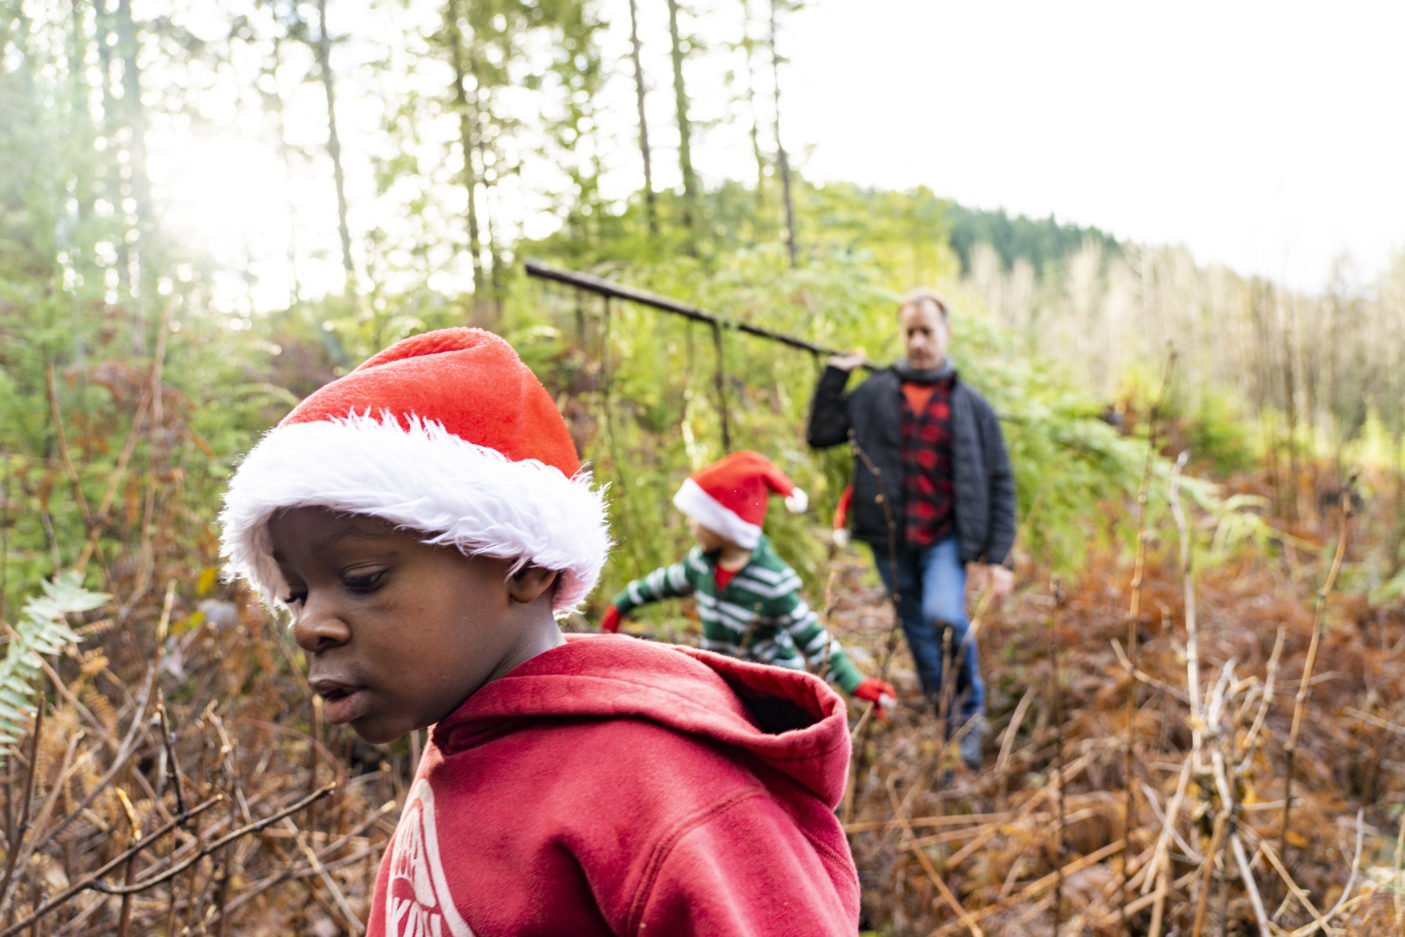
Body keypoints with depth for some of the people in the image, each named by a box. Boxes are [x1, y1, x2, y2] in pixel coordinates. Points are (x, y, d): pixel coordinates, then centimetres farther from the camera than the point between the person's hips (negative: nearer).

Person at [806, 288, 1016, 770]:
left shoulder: (971, 405, 3)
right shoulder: (875, 395, 6)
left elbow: (1000, 484, 3)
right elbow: (820, 434, 1)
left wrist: (998, 558, -3)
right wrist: (835, 374, -3)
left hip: (947, 538, -2)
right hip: (892, 542, 2)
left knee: (944, 614, -26)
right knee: (920, 639, 10)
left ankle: (971, 710, -2)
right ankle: (947, 725, 30)